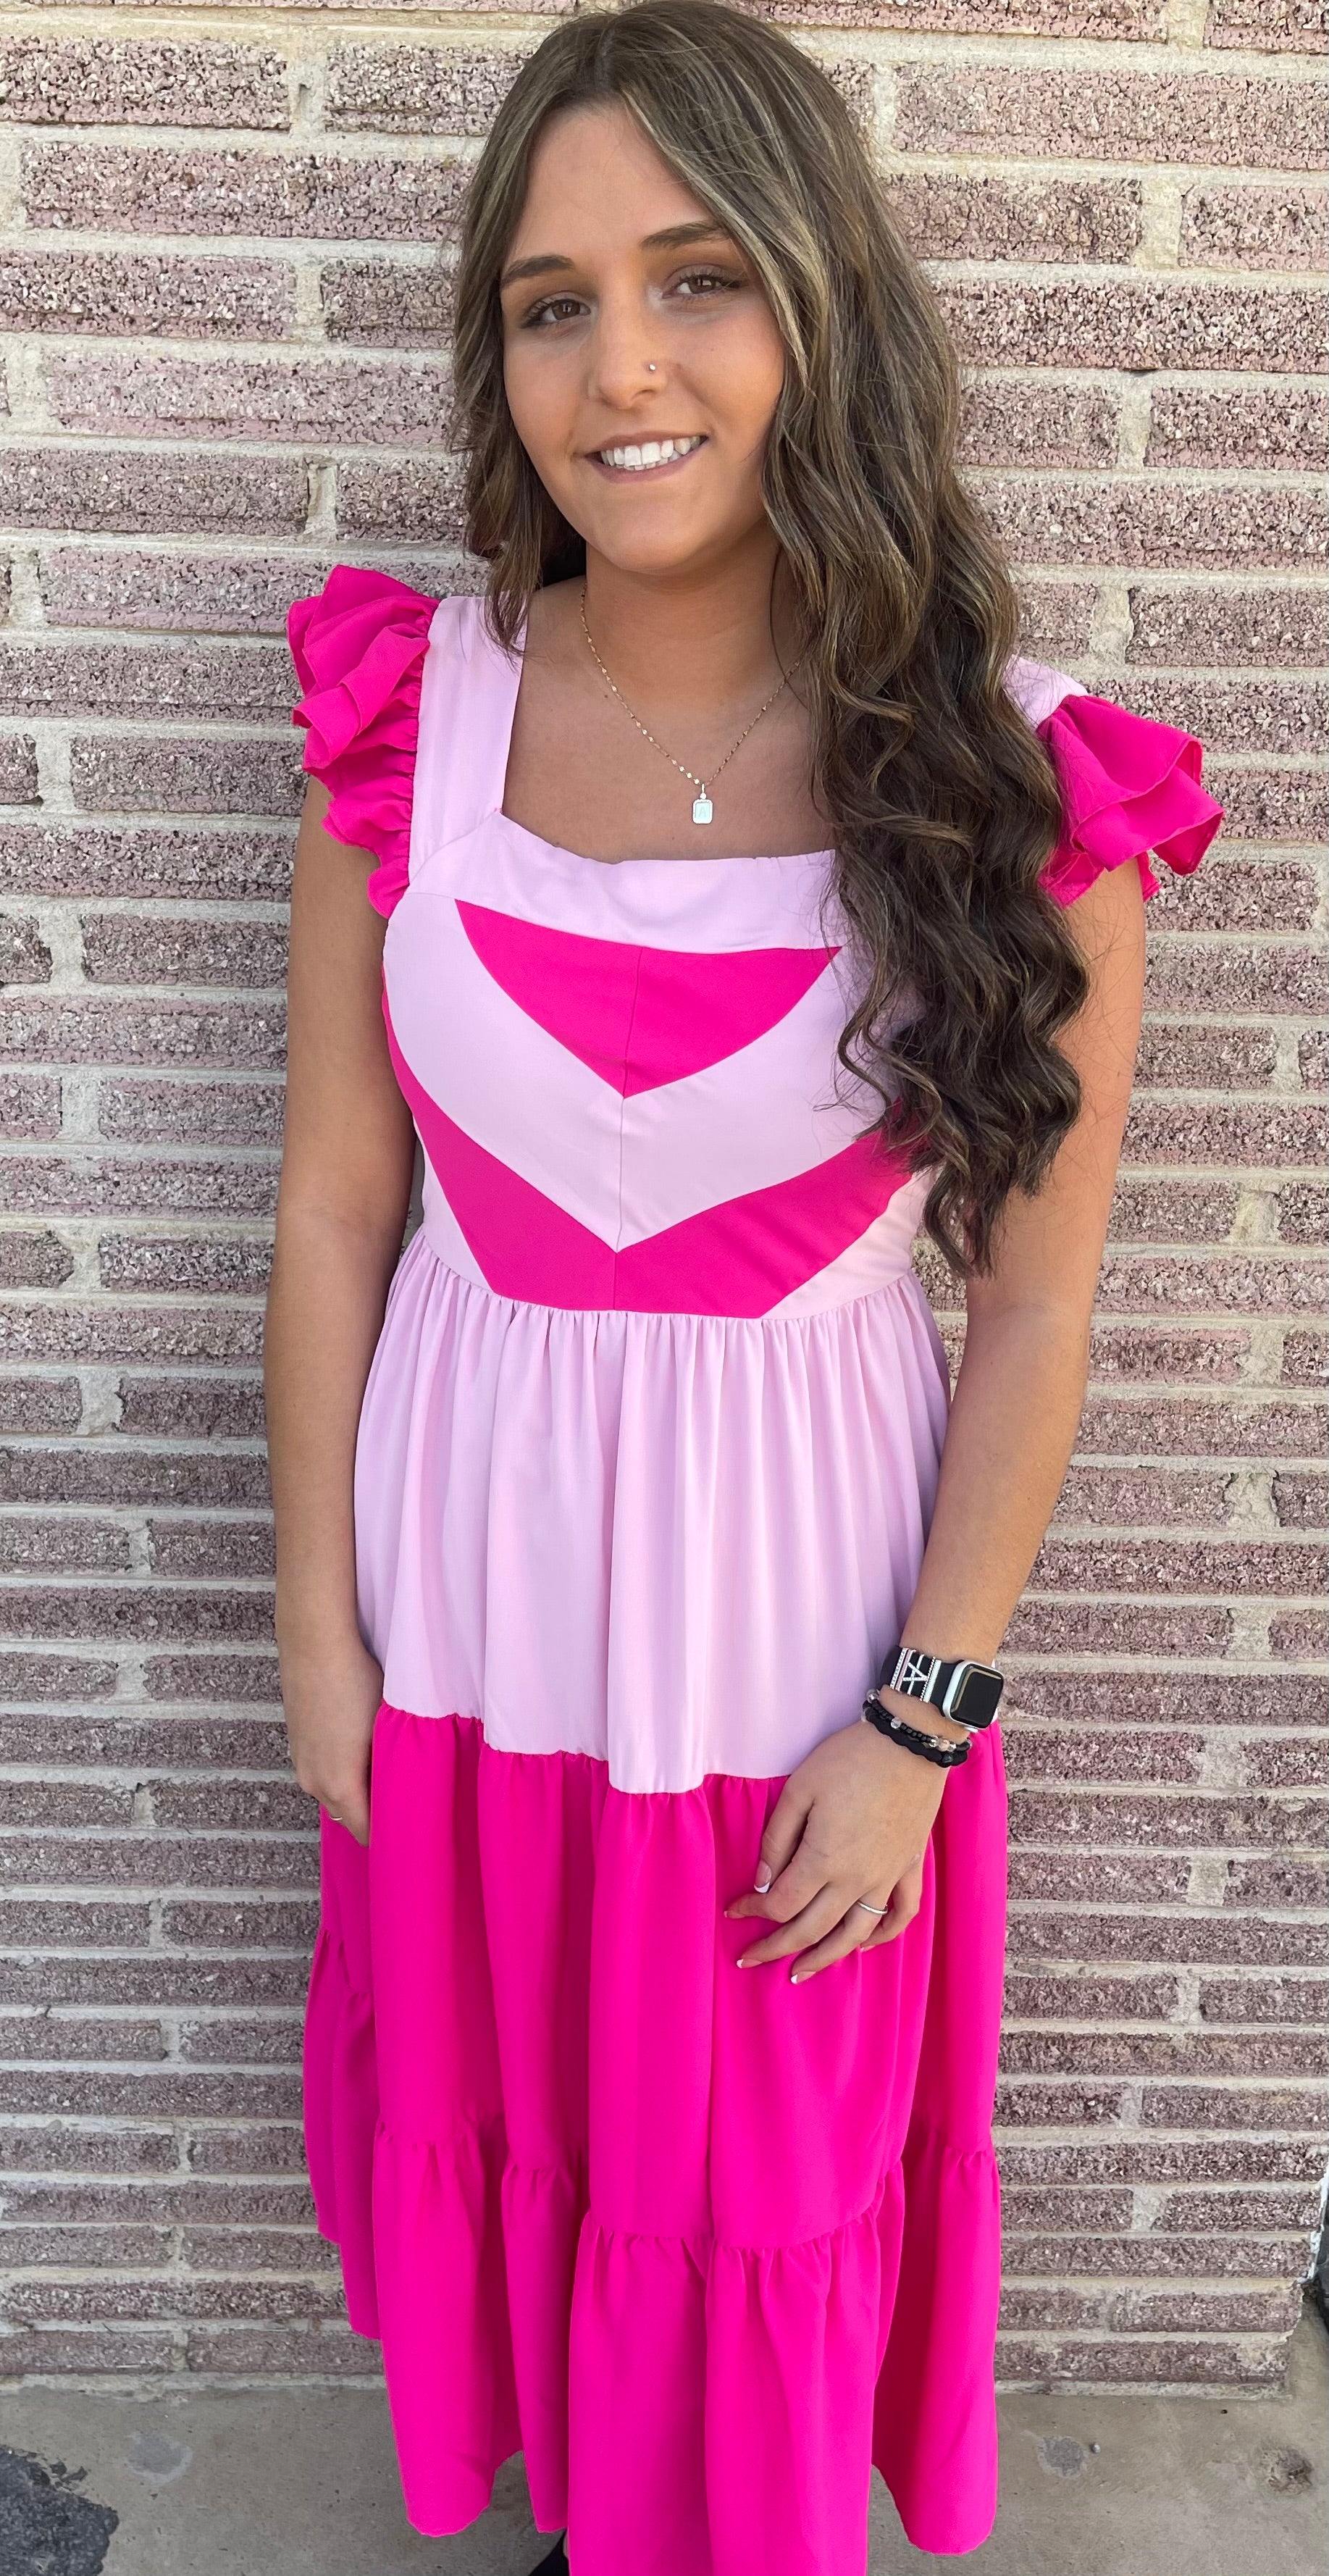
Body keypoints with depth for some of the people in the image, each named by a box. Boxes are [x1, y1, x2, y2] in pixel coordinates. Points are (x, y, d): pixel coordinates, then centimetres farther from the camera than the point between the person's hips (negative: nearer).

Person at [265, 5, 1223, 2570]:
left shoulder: (1016, 787, -13)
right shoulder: (404, 720, -7)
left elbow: (1033, 1316, -8)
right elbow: (331, 1216, -2)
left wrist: (921, 1724, -6)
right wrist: (316, 1628, 1)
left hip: (795, 1620, -2)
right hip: (468, 1601, 3)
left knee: (767, 2204, 20)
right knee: (489, 2137, 24)